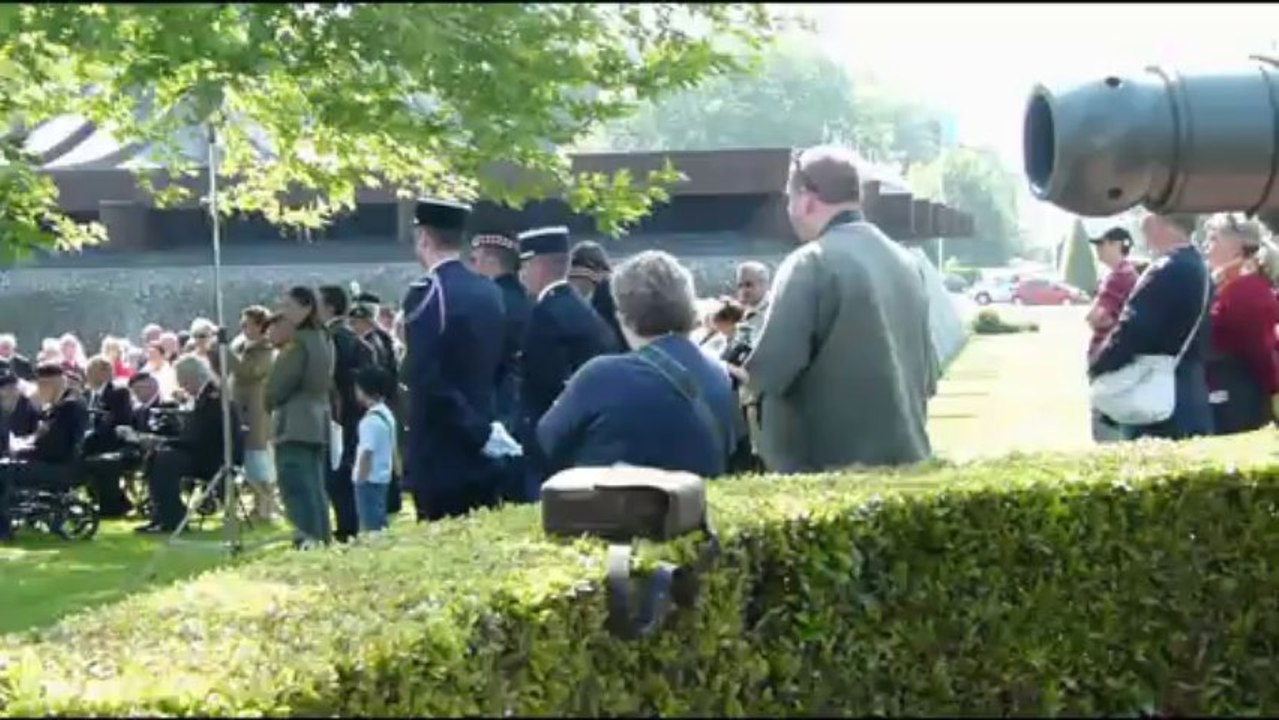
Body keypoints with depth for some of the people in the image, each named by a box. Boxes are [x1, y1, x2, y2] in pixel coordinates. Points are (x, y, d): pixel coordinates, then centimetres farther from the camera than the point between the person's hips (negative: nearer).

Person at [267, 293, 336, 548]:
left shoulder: (298, 342, -13)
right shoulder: (323, 340, 13)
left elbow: (276, 388, -13)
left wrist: (270, 403, 10)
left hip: (295, 425, -9)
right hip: (318, 423, 9)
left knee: (297, 488, -10)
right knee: (315, 486, 12)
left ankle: (307, 540, -16)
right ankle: (321, 539, 14)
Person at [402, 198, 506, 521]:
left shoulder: (426, 293, -13)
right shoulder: (490, 291, 10)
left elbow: (426, 379, -20)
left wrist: (479, 431, -15)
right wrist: (484, 427, 14)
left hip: (439, 457, -7)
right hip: (482, 456, 7)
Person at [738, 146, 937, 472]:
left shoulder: (810, 263, -13)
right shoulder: (906, 261, 11)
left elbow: (768, 371, -17)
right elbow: (928, 374, 17)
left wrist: (737, 375, 3)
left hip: (832, 466, -7)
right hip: (905, 458, 8)